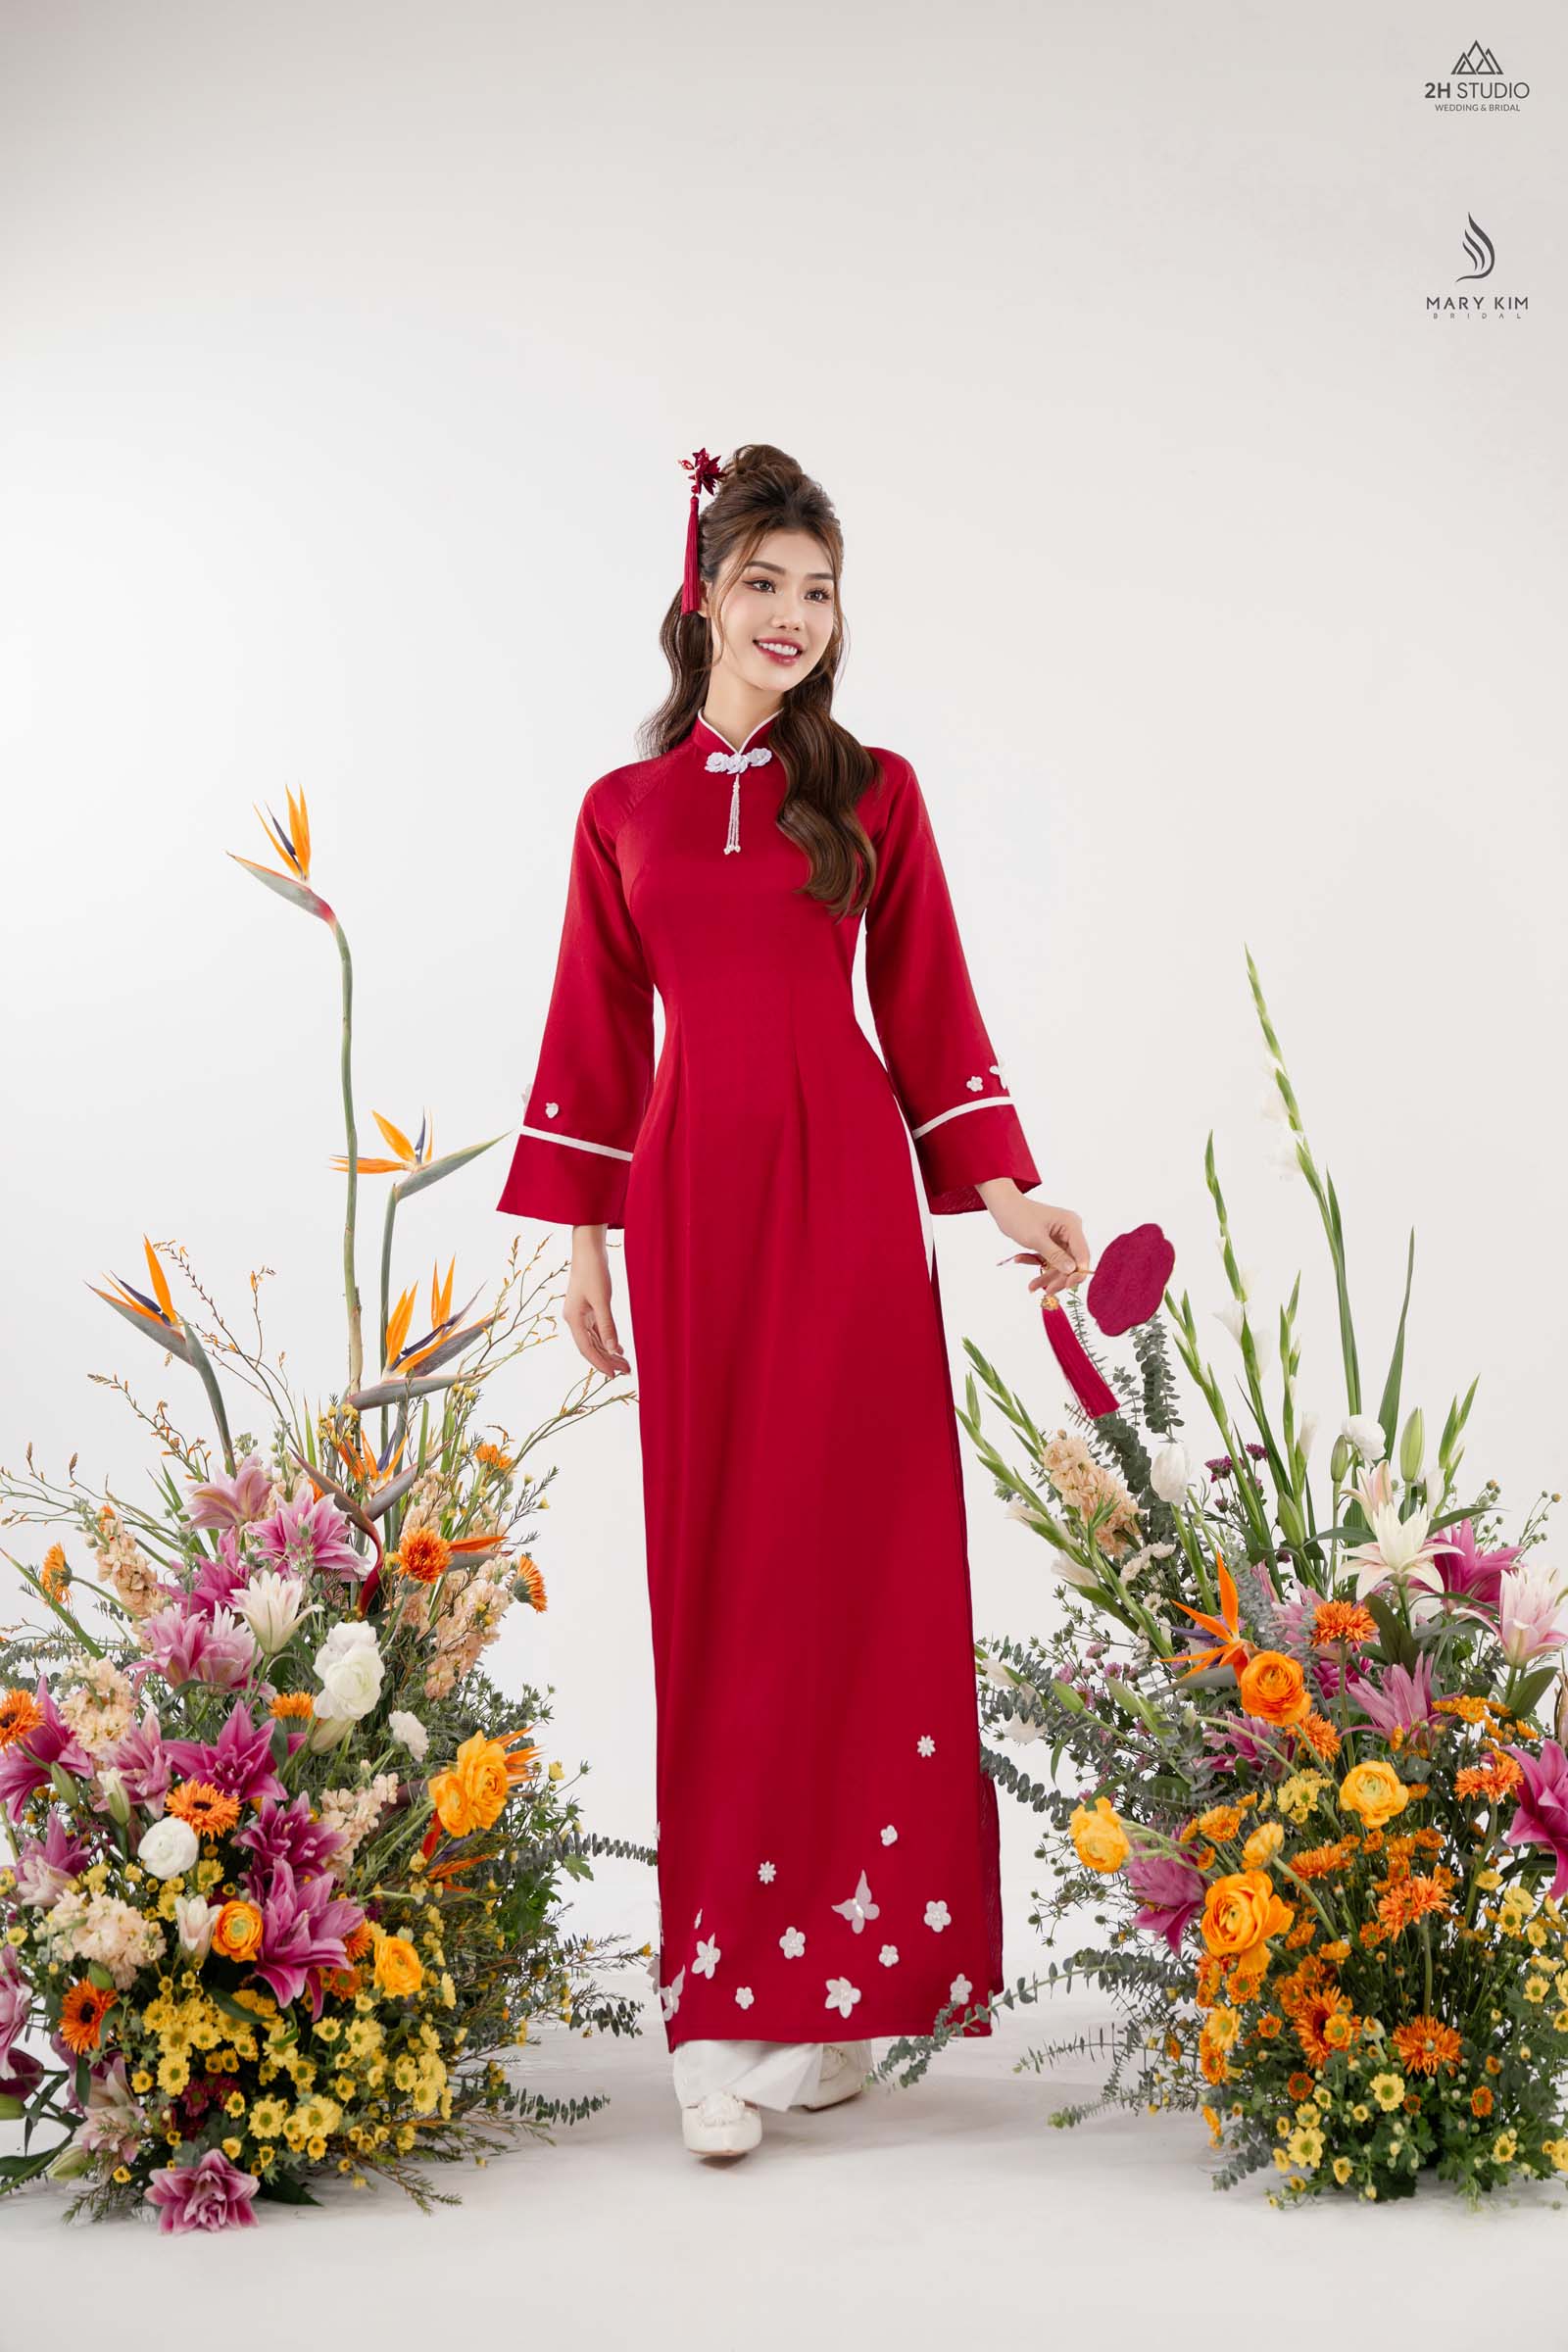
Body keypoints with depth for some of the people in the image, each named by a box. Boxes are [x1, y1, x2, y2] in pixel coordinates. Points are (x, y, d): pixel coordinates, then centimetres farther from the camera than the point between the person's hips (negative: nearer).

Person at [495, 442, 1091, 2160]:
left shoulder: (874, 795, 8)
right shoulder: (623, 811, 10)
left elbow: (930, 1014, 7)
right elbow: (595, 1037, 11)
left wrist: (1005, 1192, -1)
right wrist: (579, 1237, 8)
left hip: (848, 1188, 0)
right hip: (690, 1196, 1)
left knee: (854, 1554, -2)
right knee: (716, 1571, 0)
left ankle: (827, 1981, 8)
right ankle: (722, 2006, 4)